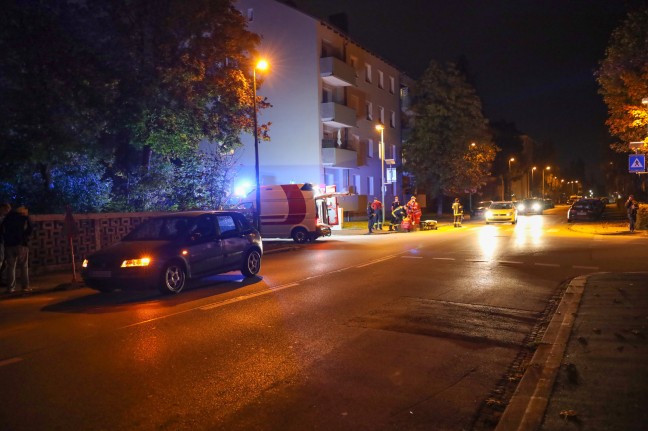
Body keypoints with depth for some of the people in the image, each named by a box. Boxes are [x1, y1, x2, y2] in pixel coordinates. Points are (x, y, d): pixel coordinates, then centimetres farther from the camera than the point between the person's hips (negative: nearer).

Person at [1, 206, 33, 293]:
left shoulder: (8, 216, 16)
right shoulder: (25, 216, 6)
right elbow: (30, 229, -5)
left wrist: (6, 239, 13)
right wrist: (26, 238, 6)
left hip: (9, 244, 3)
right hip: (21, 243, -3)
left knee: (11, 266, 4)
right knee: (24, 266, 3)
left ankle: (10, 288, -1)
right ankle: (25, 286, 0)